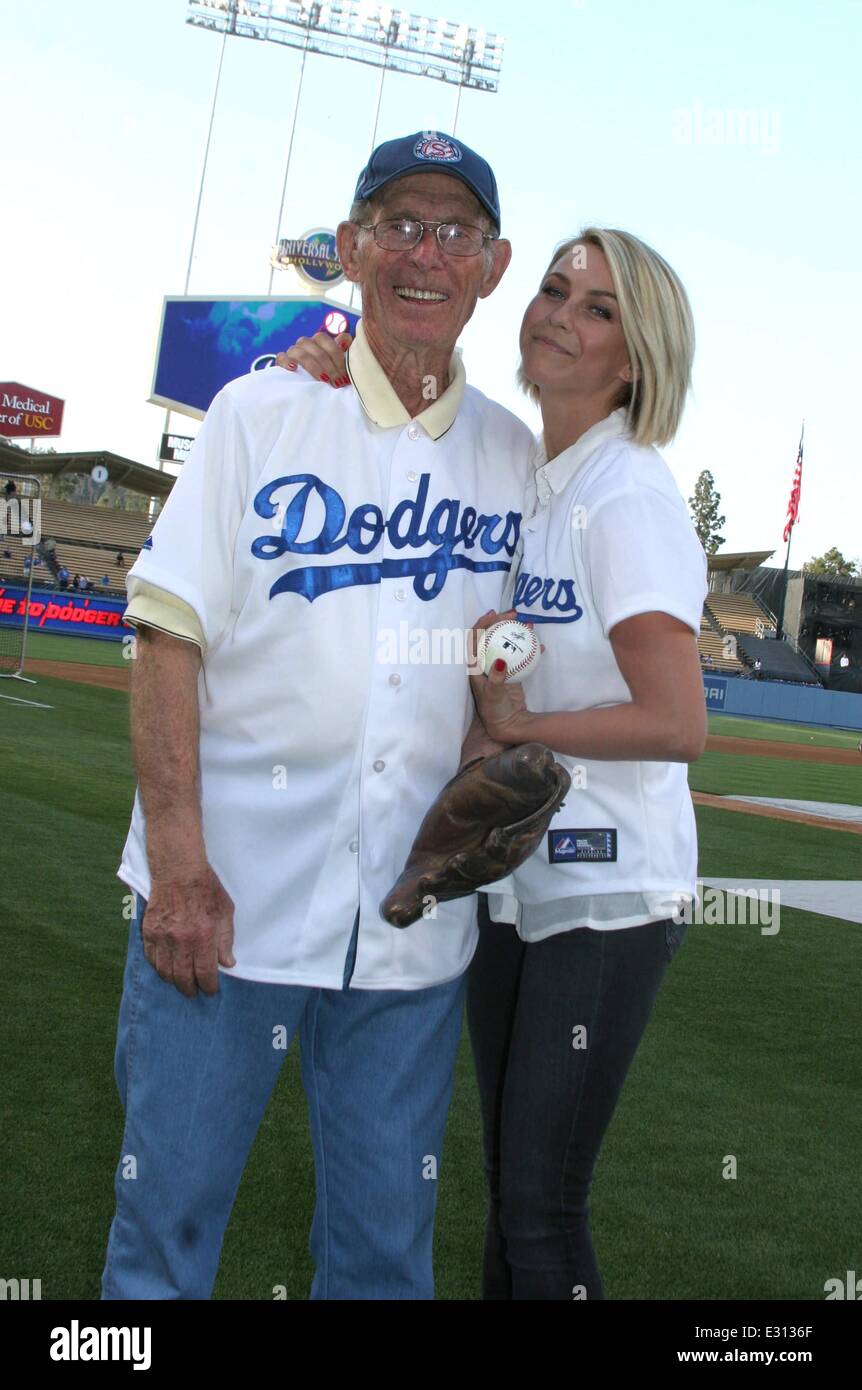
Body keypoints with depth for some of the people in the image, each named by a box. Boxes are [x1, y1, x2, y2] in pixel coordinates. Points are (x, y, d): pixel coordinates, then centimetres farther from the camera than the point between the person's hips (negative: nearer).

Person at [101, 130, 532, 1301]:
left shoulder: (512, 455, 9)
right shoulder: (263, 413, 2)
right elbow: (171, 633, -3)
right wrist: (177, 858, -12)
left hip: (414, 918, 2)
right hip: (225, 893, -2)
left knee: (385, 1244, 11)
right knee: (167, 1213, 4)